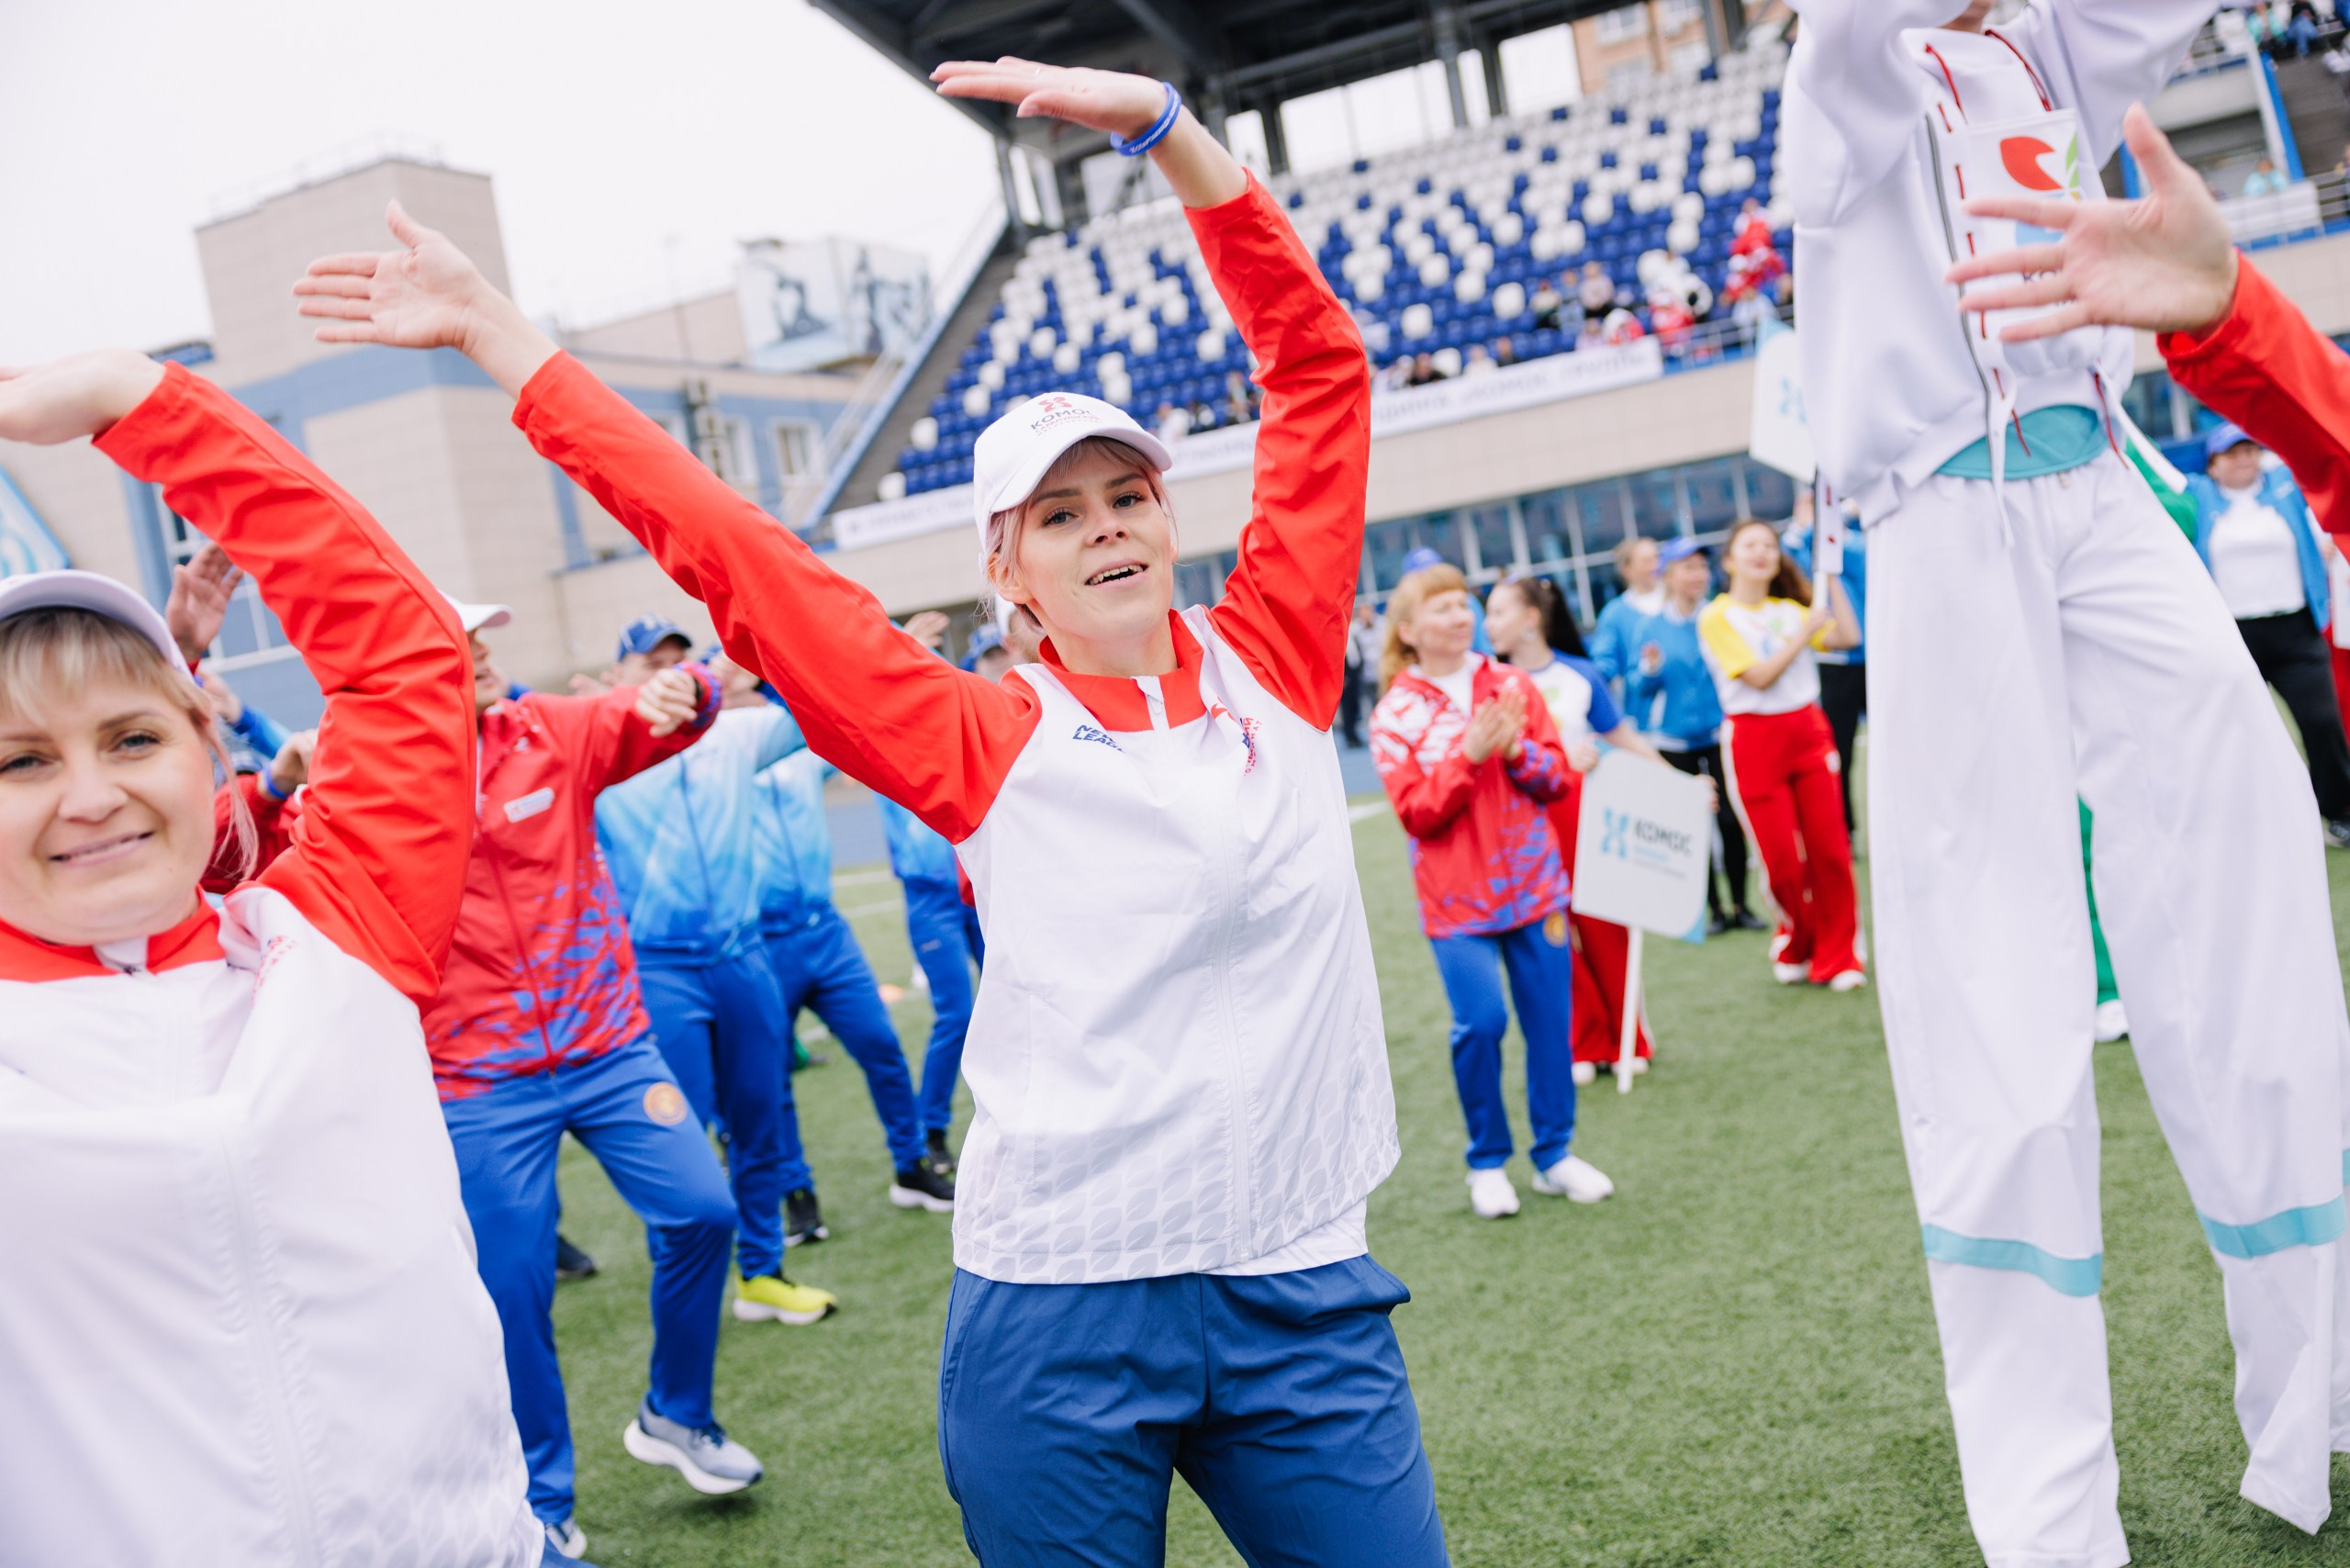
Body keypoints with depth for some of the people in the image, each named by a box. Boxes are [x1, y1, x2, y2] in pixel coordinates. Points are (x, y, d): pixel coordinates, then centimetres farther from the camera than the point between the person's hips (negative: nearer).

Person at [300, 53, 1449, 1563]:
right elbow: (730, 550, -1)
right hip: (1058, 1313, -2)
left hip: (1303, 1287, 2)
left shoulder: (1274, 666, 3)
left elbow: (1320, 362, 5)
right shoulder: (987, 743, -3)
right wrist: (497, 330, 3)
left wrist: (1166, 124, 1)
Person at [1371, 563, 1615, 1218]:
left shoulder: (1512, 685, 6)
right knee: (1480, 1022, -11)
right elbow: (1416, 813, -9)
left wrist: (1516, 751, -14)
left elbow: (1557, 777, 5)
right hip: (1458, 898, -3)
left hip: (1533, 882, 3)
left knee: (1551, 1019, 6)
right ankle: (1487, 1162, 9)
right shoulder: (1395, 715, -3)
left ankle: (1554, 1153, 21)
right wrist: (1469, 756, -20)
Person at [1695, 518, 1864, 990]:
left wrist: (1830, 577, 3)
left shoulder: (1790, 609, 12)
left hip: (1808, 731, 4)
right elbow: (1759, 677, -12)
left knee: (1829, 849, 0)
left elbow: (1848, 636, 1)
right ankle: (1795, 947, 23)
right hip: (1755, 741, -4)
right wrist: (1805, 632, -12)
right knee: (1782, 859, -1)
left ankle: (1837, 957, 11)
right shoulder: (1717, 618, -4)